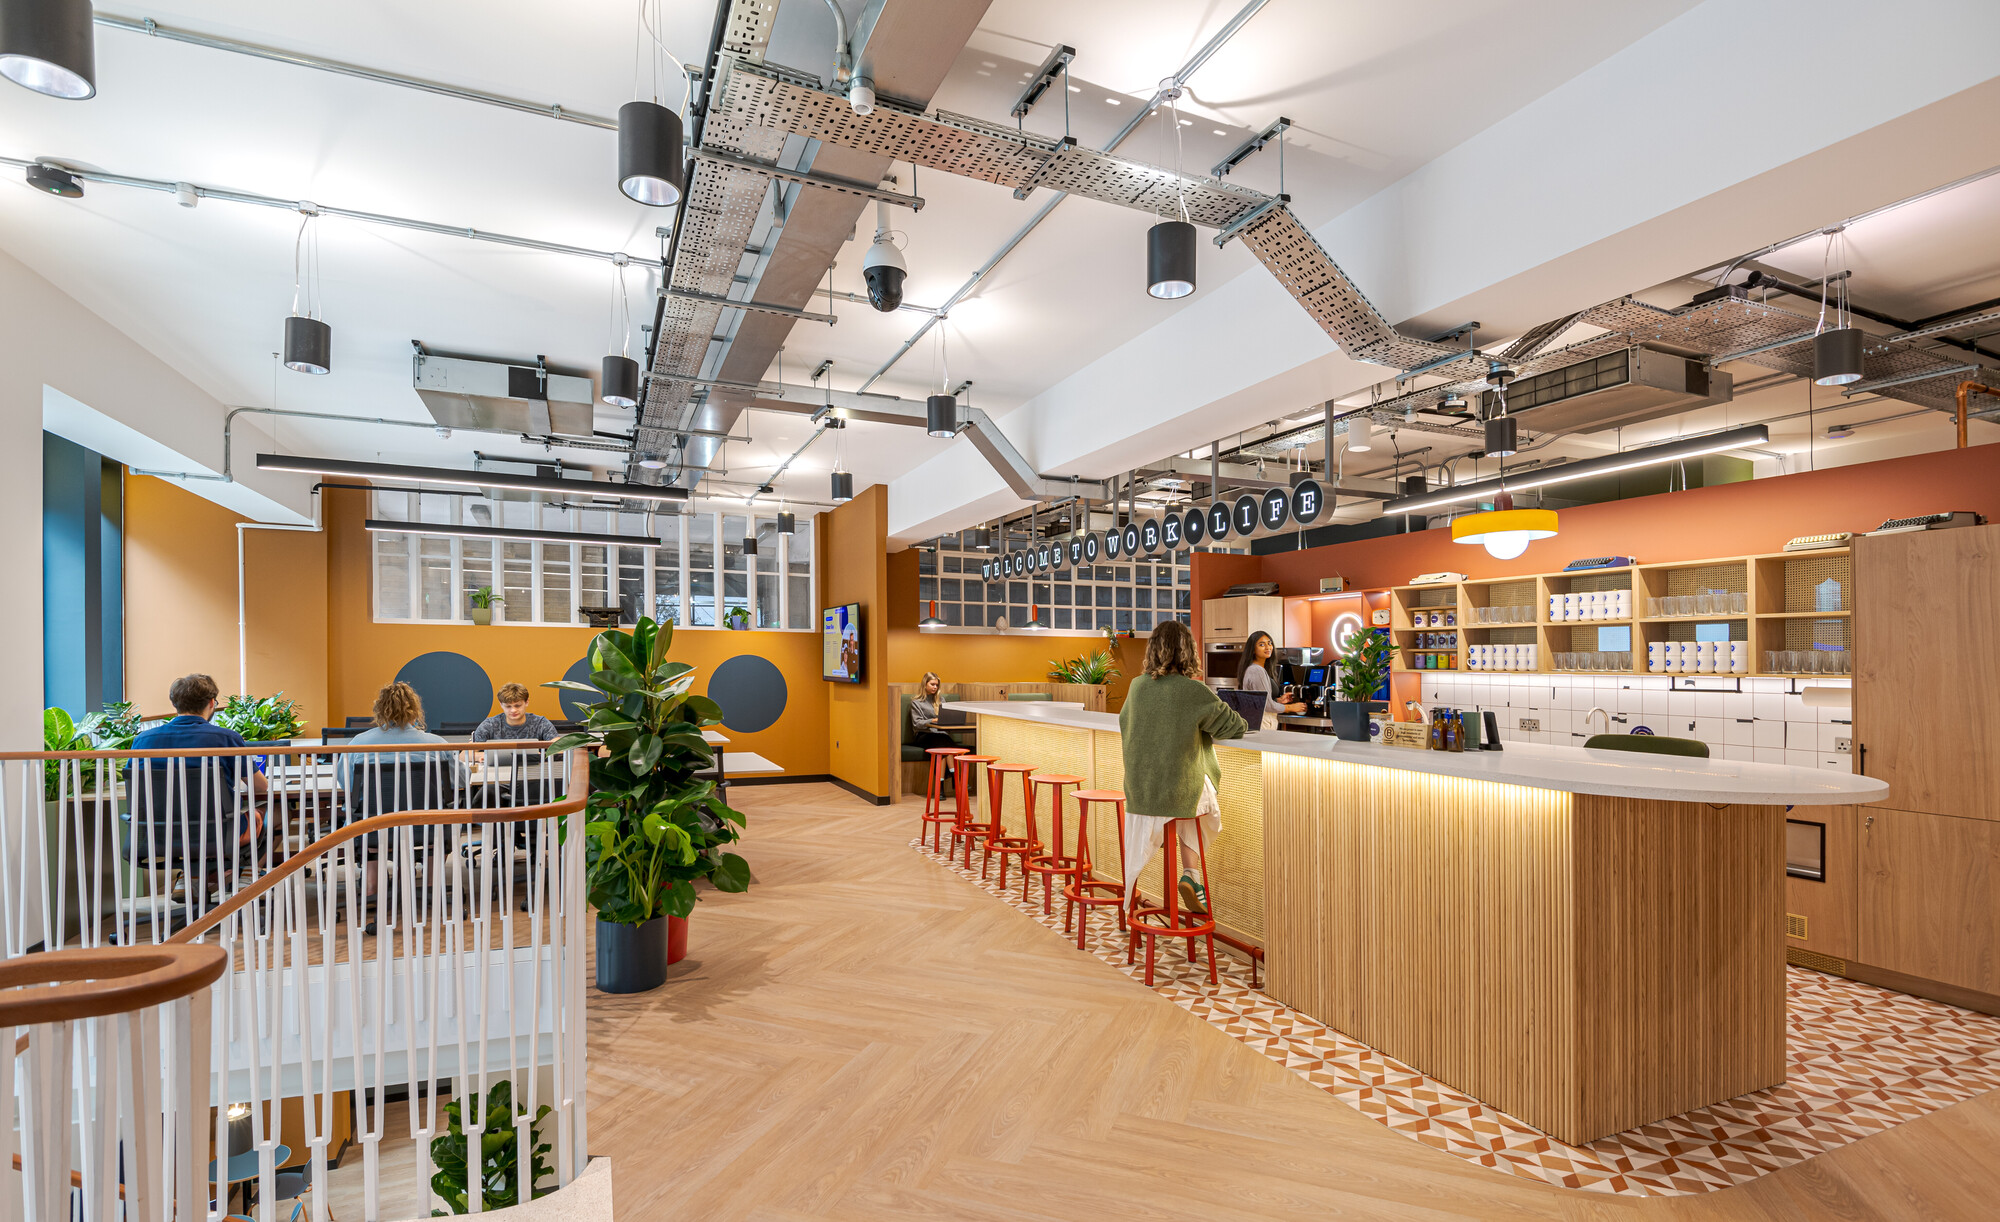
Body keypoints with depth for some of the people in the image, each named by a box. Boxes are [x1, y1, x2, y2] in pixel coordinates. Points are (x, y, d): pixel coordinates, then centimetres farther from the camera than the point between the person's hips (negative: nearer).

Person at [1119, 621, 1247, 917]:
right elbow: (1234, 726, -4)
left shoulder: (1137, 686, -1)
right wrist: (1241, 725, 19)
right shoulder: (1194, 691, -14)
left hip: (1138, 790, 3)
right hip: (1180, 791, -3)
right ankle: (1190, 874, 16)